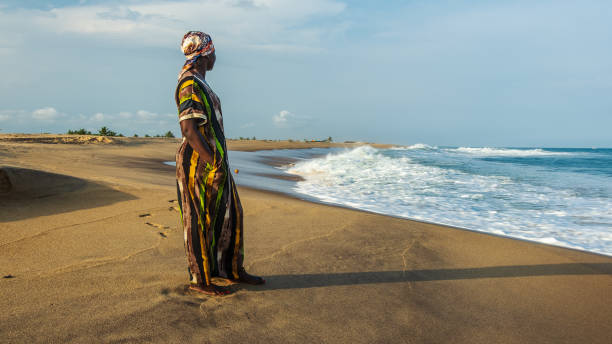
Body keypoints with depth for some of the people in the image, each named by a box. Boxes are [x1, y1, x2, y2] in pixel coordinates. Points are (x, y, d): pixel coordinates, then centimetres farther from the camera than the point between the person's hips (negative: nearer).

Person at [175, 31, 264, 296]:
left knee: (230, 214, 14)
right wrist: (214, 164, -24)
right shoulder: (190, 85, -14)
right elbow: (188, 129, -23)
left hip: (214, 162, 10)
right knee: (200, 221, -2)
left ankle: (230, 269, 26)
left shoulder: (200, 84, 18)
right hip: (199, 165, -10)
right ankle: (199, 279, 10)